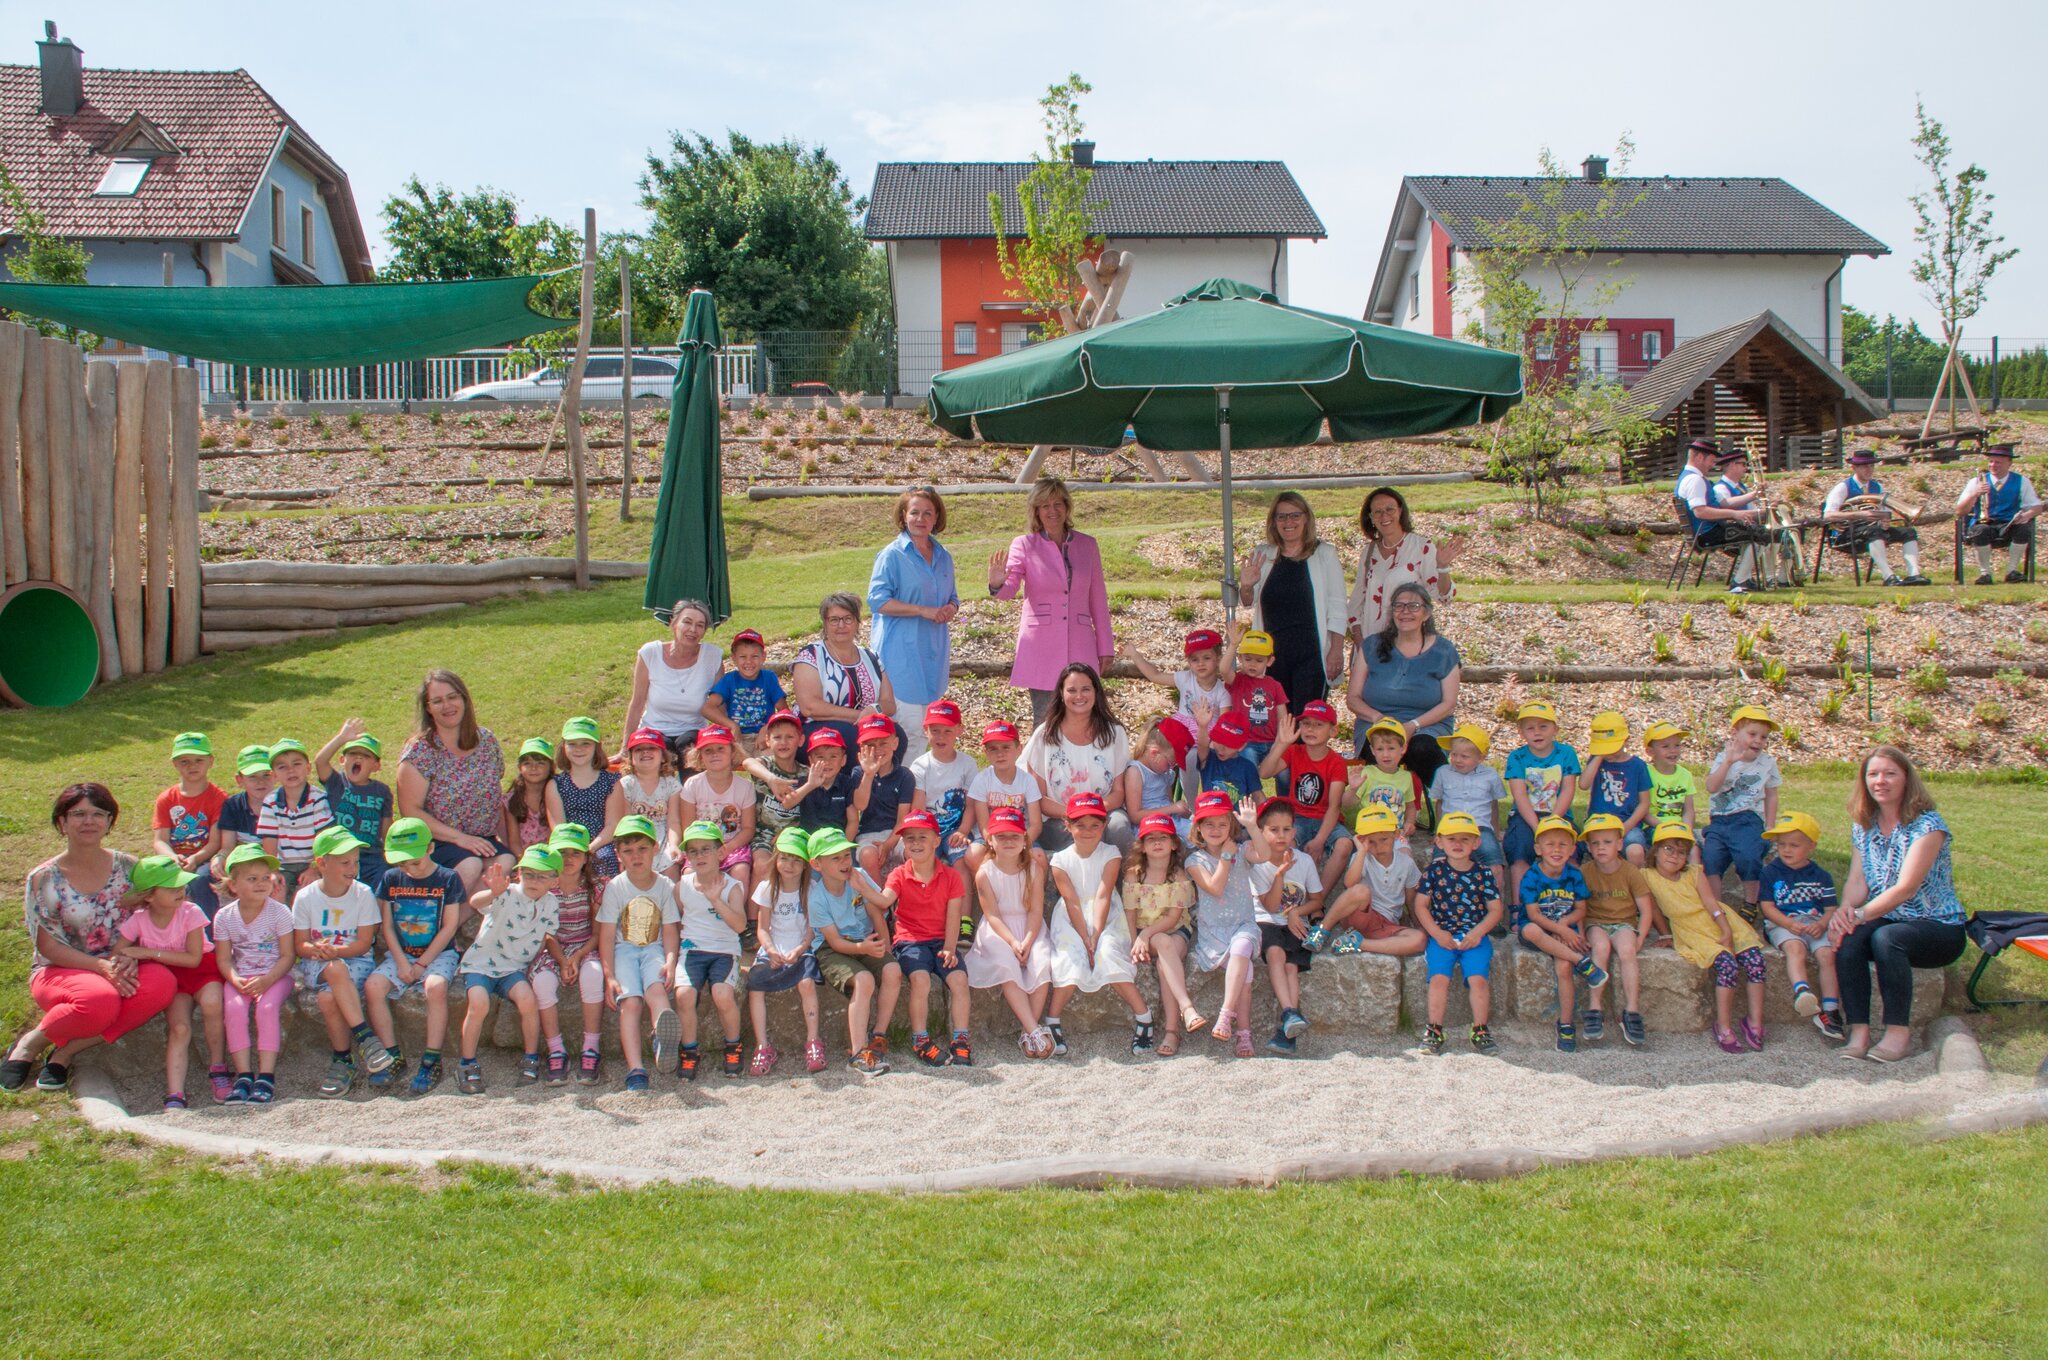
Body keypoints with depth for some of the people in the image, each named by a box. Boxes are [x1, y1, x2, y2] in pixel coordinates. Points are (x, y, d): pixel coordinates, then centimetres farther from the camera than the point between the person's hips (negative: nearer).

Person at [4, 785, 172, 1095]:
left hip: (120, 972, 3)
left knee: (162, 983, -31)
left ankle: (68, 1050, -18)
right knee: (101, 999, -39)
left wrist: (130, 957, -18)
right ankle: (32, 1042, -6)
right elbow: (48, 946, -8)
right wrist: (102, 967, -23)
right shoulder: (44, 879, -5)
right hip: (59, 972, -3)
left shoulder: (127, 867, 4)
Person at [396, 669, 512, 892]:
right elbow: (410, 811, -9)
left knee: (507, 863, -29)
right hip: (435, 841, -4)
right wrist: (460, 838, -17)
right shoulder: (420, 750, -5)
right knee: (470, 866, -35)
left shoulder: (486, 740, 9)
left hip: (484, 841, 4)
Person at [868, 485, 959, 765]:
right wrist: (923, 610, -18)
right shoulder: (892, 555, -5)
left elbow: (952, 598, 24)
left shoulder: (944, 557, 14)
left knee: (921, 729, 9)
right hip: (902, 653, -6)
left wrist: (951, 609, -1)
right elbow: (878, 600, -12)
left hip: (934, 653, 6)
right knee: (909, 729, -13)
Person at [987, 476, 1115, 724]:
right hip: (1040, 646, -2)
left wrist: (1105, 647, 12)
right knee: (1044, 722, 1)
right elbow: (1010, 587, -13)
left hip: (1080, 648, 2)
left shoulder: (1087, 545, 9)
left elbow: (1098, 599, 13)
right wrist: (996, 585, -37)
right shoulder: (1024, 545, 1)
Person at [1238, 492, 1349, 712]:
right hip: (1273, 652, 3)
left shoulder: (1325, 554, 4)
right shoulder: (1262, 556, 12)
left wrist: (1336, 650, -8)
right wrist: (1246, 587, -13)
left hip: (1311, 652, -3)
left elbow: (1338, 607, 1)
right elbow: (1249, 601, 11)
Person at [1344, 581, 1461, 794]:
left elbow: (1449, 703, 2)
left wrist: (1413, 725, -15)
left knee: (1421, 750, -37)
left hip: (1427, 727, 0)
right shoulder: (1372, 646, 11)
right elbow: (1352, 698, 8)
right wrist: (1378, 717, -14)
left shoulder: (1443, 651, 9)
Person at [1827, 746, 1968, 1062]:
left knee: (1885, 938, -35)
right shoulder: (1863, 826, 8)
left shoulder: (1927, 825, -13)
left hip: (1939, 929, -5)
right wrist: (1845, 911, -23)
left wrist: (1860, 915, -30)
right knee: (1846, 940, -27)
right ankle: (1858, 1031, -27)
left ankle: (1899, 1030, -23)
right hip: (1888, 921, 5)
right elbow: (1857, 881, 0)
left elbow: (1906, 887, -22)